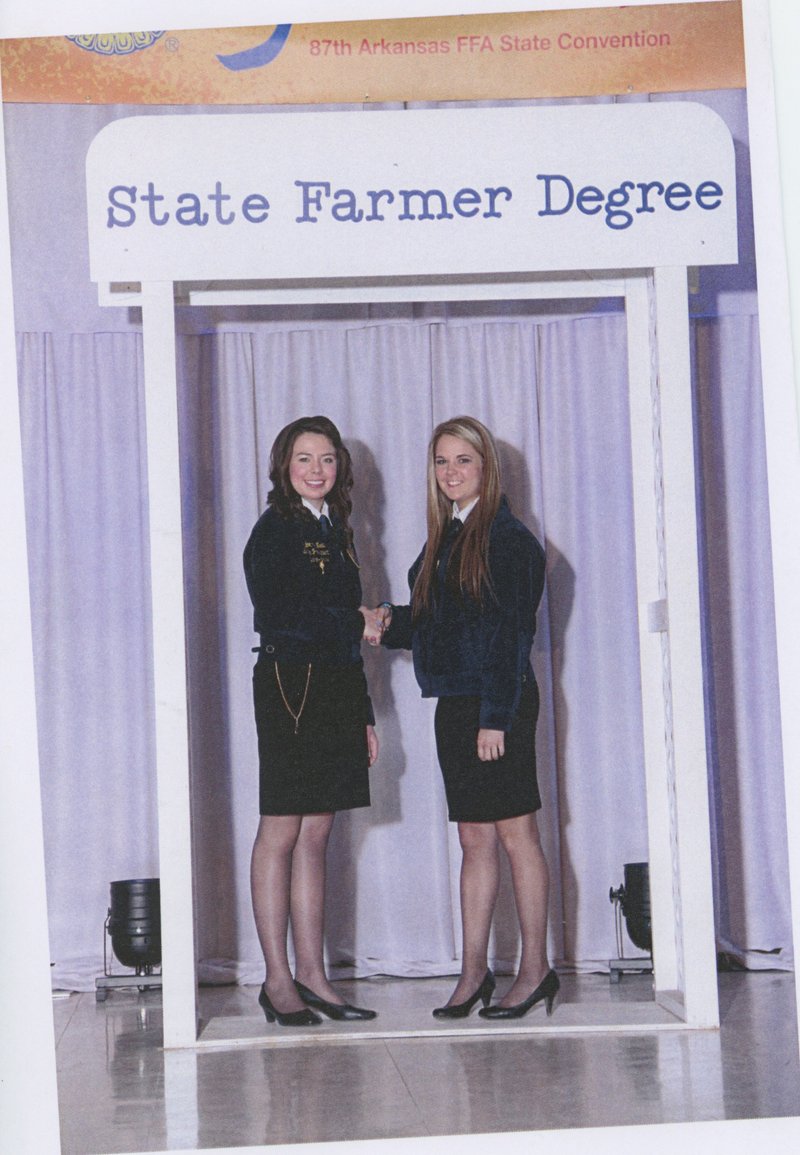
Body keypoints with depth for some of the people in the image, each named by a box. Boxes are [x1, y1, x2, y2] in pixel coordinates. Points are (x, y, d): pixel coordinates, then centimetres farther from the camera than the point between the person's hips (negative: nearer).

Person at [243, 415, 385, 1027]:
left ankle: (312, 975, 9)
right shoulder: (274, 531, -4)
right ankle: (279, 979, 2)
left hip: (337, 690, 7)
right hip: (290, 686, -7)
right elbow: (276, 619, -15)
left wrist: (365, 716, 16)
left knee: (316, 836, 7)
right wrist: (357, 622, -9)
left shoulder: (335, 532, 18)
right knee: (281, 834, -2)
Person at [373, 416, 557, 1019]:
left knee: (515, 833, -2)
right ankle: (474, 972, 13)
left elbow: (512, 630, -14)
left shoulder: (507, 537, -8)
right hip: (454, 704, 8)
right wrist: (388, 625, -1)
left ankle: (536, 967, 6)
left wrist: (495, 716, -18)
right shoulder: (443, 539, 16)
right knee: (475, 839, 9)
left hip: (498, 703, -8)